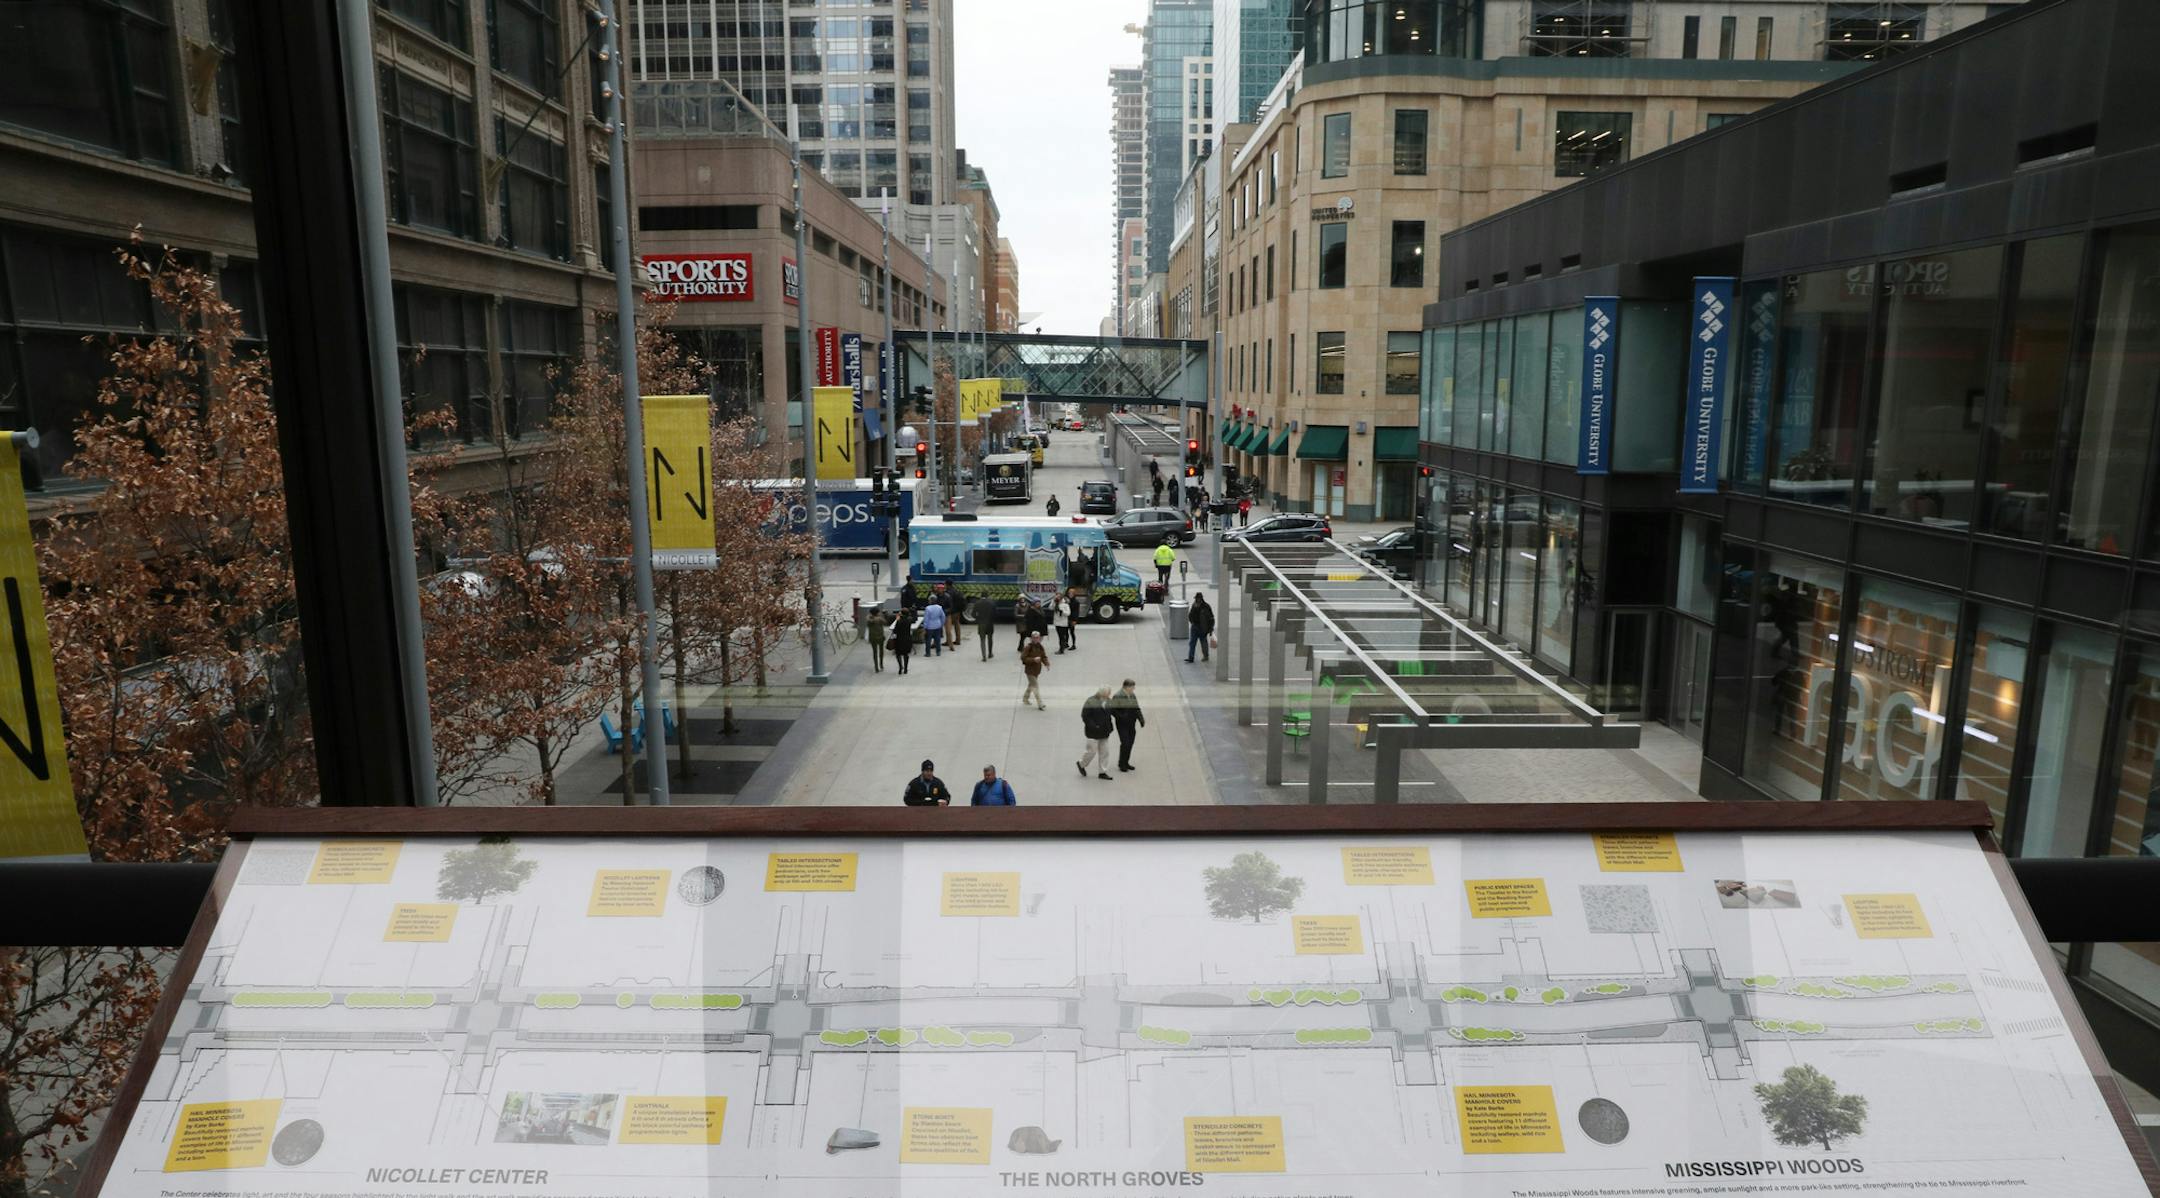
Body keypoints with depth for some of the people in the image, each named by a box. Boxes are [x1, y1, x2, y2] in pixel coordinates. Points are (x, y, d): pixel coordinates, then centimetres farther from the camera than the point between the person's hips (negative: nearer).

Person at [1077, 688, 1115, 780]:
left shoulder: (1108, 702, 4)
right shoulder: (1091, 701, -16)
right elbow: (1085, 716, -16)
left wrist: (1109, 726, 6)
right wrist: (1093, 726, -21)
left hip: (1104, 732, 7)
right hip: (1093, 732, -7)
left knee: (1105, 752, 8)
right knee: (1092, 751, -1)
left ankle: (1102, 772, 17)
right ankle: (1081, 764, 26)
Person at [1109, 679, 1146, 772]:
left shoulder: (1133, 696, 10)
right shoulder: (1117, 697, -13)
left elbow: (1137, 709, 16)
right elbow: (1112, 710, -15)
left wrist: (1141, 719, 3)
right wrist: (1122, 717, -24)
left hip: (1131, 725, 7)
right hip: (1122, 725, -7)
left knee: (1130, 744, 10)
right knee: (1125, 743, -10)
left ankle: (1126, 763, 25)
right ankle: (1121, 764, 3)